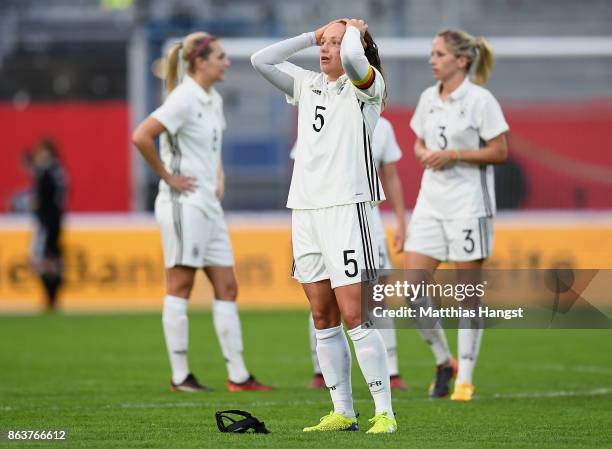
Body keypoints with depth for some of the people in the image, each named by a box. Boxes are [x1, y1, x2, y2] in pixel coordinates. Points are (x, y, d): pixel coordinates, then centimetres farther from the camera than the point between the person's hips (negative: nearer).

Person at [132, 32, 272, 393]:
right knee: (180, 287, -4)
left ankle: (238, 375, 6)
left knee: (227, 288, 6)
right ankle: (180, 376, -1)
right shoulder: (184, 99, -13)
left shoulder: (214, 100, 14)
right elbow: (141, 136, -24)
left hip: (209, 205, 9)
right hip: (184, 203, -9)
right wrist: (167, 176, -16)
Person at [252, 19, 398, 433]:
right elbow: (261, 60, 12)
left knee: (352, 314, -12)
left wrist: (355, 30, -3)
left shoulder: (367, 85, -3)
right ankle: (343, 413, 12)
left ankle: (385, 411, -8)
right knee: (323, 318, 6)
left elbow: (351, 58, -24)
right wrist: (309, 37, 12)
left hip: (347, 206, -7)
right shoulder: (307, 85, 16)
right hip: (305, 208, 7)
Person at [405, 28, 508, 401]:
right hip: (431, 202, 6)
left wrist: (453, 154, -18)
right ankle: (443, 362, 15)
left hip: (469, 203, -6)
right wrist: (425, 154, -3)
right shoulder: (428, 98, 10)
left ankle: (465, 379, 5)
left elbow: (500, 152, -9)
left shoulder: (480, 100, -9)